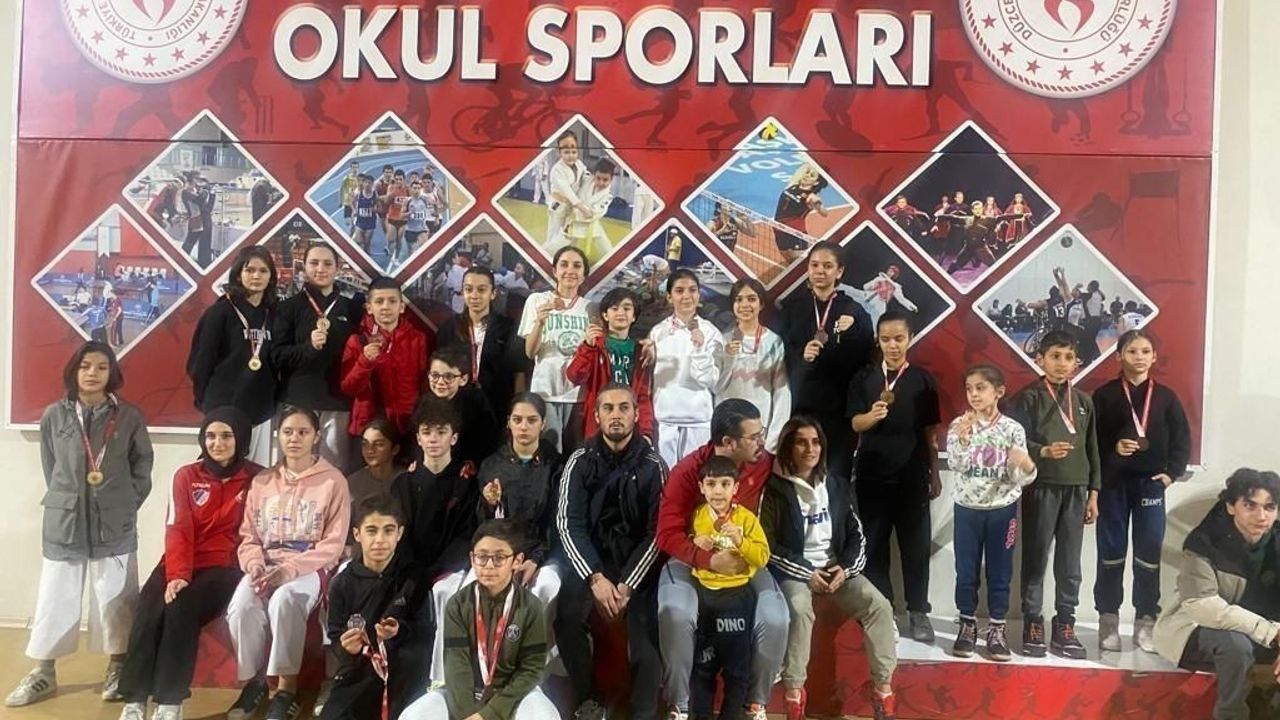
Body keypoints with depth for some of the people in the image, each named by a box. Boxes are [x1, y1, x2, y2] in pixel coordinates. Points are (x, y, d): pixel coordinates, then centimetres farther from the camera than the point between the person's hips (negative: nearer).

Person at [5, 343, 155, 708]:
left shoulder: (129, 417, -1)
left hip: (115, 524, -1)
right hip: (63, 521, 1)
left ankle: (117, 669, 19)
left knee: (114, 597, 6)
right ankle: (44, 672, 22)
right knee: (54, 597, 8)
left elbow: (142, 464, 4)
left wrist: (127, 505, 1)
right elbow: (50, 468, 9)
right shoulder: (54, 415, 2)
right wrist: (63, 501, 8)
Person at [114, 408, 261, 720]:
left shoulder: (257, 479, 1)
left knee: (182, 609, -28)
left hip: (224, 567, -3)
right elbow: (177, 530, -2)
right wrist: (177, 575, -17)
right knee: (148, 610, -24)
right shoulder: (186, 476, 8)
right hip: (181, 564, 3)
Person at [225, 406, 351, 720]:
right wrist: (255, 564, -12)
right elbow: (248, 536, 11)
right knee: (241, 606, -27)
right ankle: (253, 681, -3)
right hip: (265, 566, 4)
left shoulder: (333, 481, -1)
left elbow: (333, 544, -6)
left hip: (309, 568, -4)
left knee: (284, 600, -36)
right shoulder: (262, 481, 12)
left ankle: (287, 689, -21)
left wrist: (291, 569, -19)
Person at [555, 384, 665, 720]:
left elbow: (656, 531, -6)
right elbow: (569, 524, -7)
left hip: (637, 559, -1)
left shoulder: (652, 465, -4)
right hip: (590, 557, 1)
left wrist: (628, 585, -16)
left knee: (644, 631, -21)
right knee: (568, 616, -22)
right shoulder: (580, 461, -2)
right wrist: (595, 577, -18)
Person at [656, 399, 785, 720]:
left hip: (743, 559, 3)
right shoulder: (687, 471, -17)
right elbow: (667, 534, -17)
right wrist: (709, 560, -30)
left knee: (775, 619, -22)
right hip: (691, 558, -2)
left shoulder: (765, 464, -8)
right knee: (675, 614, -32)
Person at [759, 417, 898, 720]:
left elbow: (857, 535, 10)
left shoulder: (838, 485, 9)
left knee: (879, 605, -20)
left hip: (837, 567, 4)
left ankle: (883, 688, -11)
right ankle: (794, 693, -24)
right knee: (799, 609, -35)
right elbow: (768, 546, -7)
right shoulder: (774, 489, -5)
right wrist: (806, 574, -14)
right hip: (794, 570, -4)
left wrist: (845, 568, -8)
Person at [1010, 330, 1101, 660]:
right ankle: (1032, 624, 13)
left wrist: (1093, 492, 11)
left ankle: (1064, 627, 17)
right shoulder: (1028, 397, -3)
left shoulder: (1084, 401, 12)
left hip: (1075, 490, 4)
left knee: (1070, 564, 8)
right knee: (1035, 559, 3)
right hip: (1041, 488, -4)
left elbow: (1092, 449, 14)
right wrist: (1044, 451, -30)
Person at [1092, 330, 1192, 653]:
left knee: (1149, 553, 2)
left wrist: (1173, 472, -5)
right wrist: (1112, 449, -19)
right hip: (1113, 482, -1)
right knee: (1111, 552, 5)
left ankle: (1145, 621, 13)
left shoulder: (1165, 396, 6)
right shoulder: (1104, 395, 1)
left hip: (1151, 481, 1)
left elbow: (1182, 438, 5)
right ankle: (1108, 620, 14)